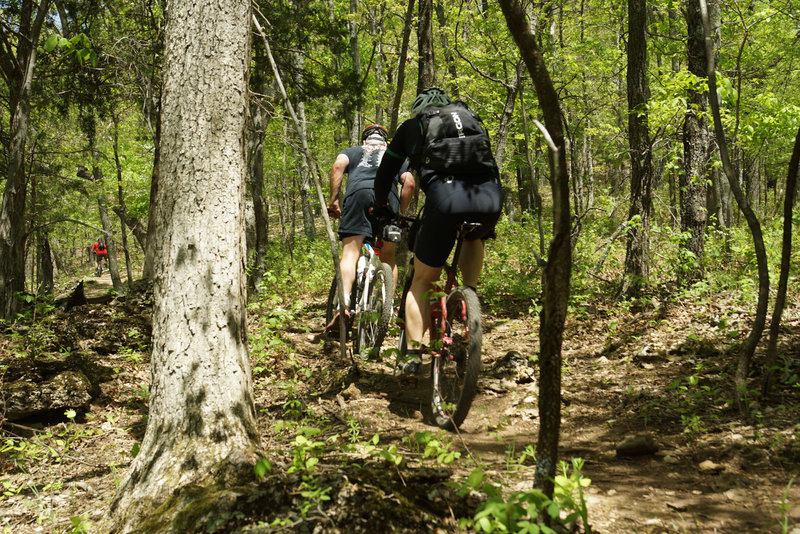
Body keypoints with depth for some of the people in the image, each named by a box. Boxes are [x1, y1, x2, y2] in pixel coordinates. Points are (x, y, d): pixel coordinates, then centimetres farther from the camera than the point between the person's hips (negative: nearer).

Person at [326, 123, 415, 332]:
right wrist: (400, 213, 20)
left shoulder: (353, 151, 31)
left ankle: (345, 301, -28)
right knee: (388, 258, 13)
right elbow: (409, 183, 16)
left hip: (359, 194, -1)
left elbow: (338, 166, 7)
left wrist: (333, 200, 5)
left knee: (350, 252, -9)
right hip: (388, 197, 2)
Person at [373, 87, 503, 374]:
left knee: (422, 281, 13)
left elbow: (384, 175, 30)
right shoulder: (471, 118, 32)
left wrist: (380, 210, 46)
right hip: (491, 196, 3)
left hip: (445, 195, -2)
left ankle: (413, 353, 6)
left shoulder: (411, 127, 25)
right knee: (474, 237, 38)